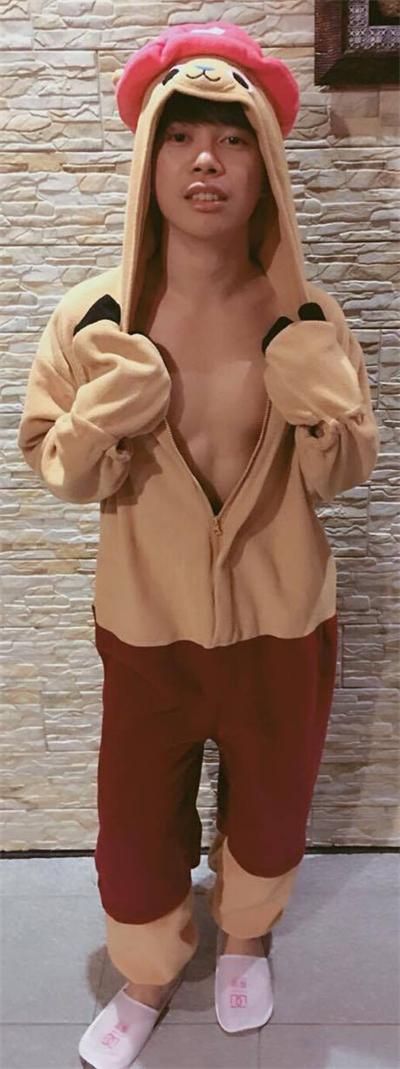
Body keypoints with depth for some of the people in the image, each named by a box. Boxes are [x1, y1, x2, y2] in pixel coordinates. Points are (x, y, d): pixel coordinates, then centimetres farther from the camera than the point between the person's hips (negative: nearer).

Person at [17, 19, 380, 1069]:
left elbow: (343, 473, -1)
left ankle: (243, 939, 57)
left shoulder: (308, 317, -10)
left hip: (281, 621, 1)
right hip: (148, 624, 0)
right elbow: (53, 465, -4)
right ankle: (146, 978, 49)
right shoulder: (92, 318, -12)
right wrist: (100, 425, -24)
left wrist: (323, 413, -22)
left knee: (269, 809, 22)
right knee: (135, 826, 15)